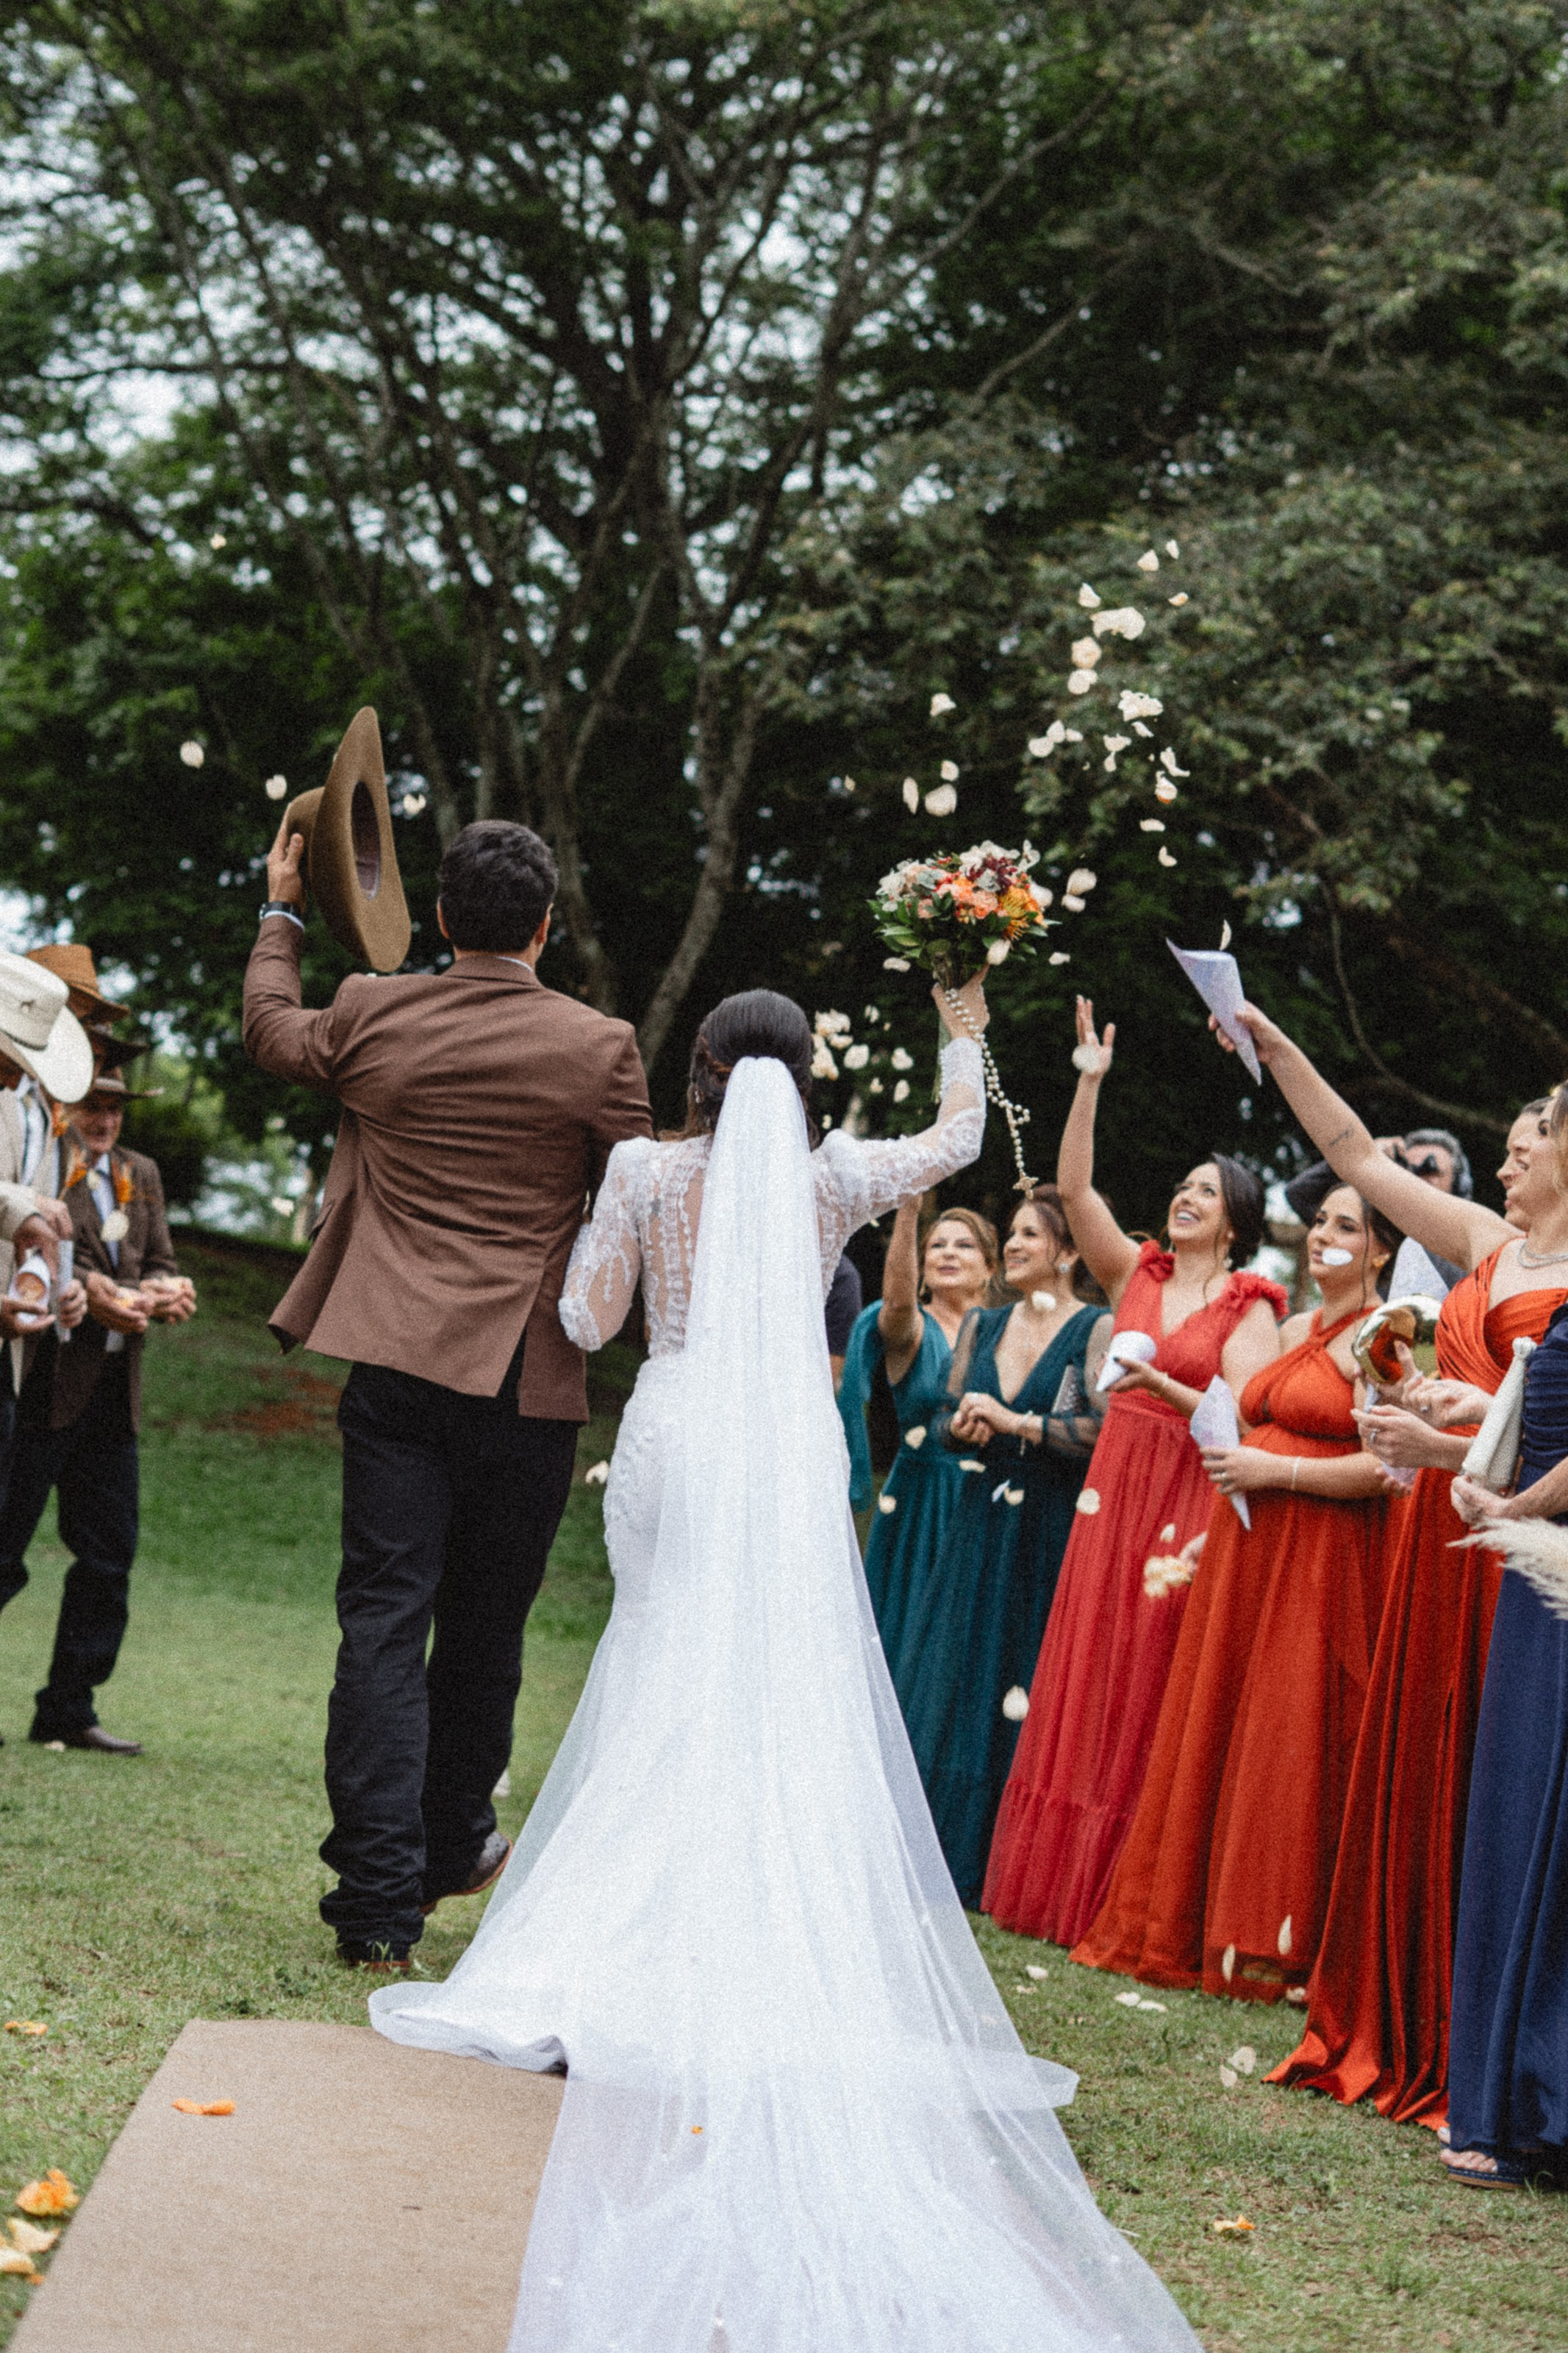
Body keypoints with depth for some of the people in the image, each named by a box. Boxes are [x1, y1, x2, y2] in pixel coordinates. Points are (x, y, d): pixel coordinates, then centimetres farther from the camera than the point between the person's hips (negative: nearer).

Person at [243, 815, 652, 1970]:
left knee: (384, 1622, 1)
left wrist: (282, 911, 38)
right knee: (485, 1627, 15)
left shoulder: (373, 1016, 2)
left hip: (394, 1365, 1)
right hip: (529, 1380, -1)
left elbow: (273, 1031, 23)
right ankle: (452, 1841, 32)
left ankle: (380, 1898, -4)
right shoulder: (599, 1047, -6)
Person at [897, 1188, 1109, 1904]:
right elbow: (943, 1421, 16)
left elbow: (1108, 1430, -17)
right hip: (980, 1530, 6)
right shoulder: (982, 1325, 13)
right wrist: (961, 1427, -6)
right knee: (954, 1686, 4)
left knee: (1034, 1693, -4)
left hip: (1054, 1539, -6)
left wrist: (1015, 1421, -16)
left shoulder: (1096, 1330, -5)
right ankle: (952, 1859, 13)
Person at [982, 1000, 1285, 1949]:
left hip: (1191, 1499, -4)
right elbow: (1074, 1188, 1)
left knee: (1150, 1690, -2)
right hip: (1113, 1488, 4)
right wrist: (1091, 1081, -6)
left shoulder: (1250, 1308, -1)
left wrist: (1165, 1386, -21)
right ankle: (1055, 1882, 10)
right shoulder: (1136, 1274, 10)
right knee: (1084, 1678, 4)